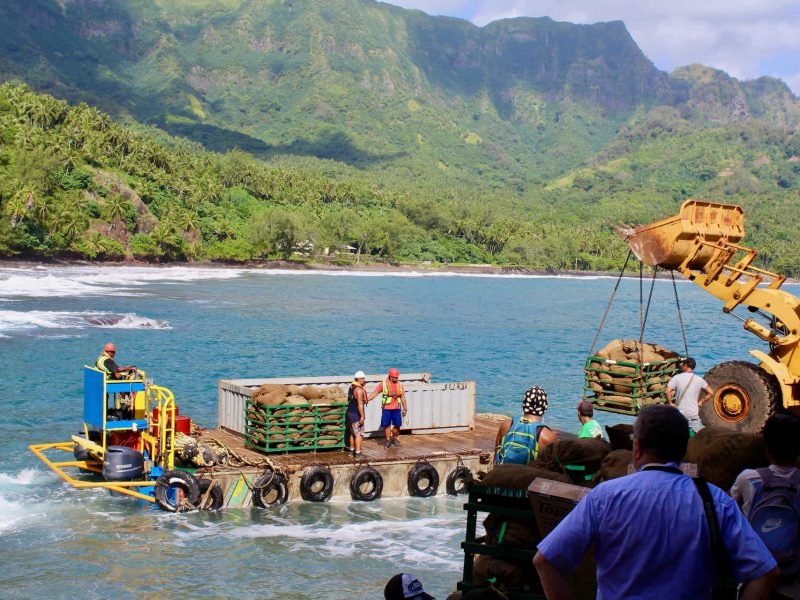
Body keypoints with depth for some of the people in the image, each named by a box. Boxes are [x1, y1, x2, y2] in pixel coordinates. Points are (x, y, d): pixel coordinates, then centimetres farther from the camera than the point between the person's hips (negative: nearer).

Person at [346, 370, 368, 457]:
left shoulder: (352, 387, 11)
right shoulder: (359, 390, -19)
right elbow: (360, 404, -25)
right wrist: (362, 416, -25)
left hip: (350, 413, 10)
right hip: (356, 414, -10)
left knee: (352, 433, 18)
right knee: (359, 434, -5)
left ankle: (352, 450, 26)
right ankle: (358, 453, -7)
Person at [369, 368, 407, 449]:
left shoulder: (400, 385, 4)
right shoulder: (383, 384, -5)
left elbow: (402, 397, 9)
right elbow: (375, 392, -8)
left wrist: (405, 409, 8)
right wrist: (367, 399, -19)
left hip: (396, 408, 2)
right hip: (386, 408, -2)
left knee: (397, 424, 2)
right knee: (387, 424, 1)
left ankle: (394, 438, 25)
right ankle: (388, 440, 15)